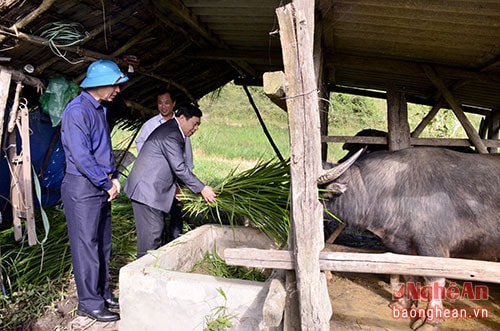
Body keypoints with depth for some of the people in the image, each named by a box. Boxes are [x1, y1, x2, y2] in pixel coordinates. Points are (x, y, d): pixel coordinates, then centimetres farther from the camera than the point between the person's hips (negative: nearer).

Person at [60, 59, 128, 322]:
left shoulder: (100, 108, 13)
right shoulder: (77, 111, -16)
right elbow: (81, 156, -21)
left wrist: (114, 177, 7)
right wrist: (107, 183, -13)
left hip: (102, 186, 9)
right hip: (82, 186, -9)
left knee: (103, 244, 15)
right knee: (87, 246, 0)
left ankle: (103, 294, 28)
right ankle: (89, 303, 12)